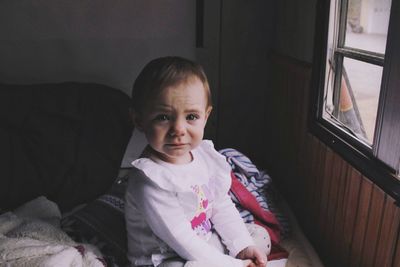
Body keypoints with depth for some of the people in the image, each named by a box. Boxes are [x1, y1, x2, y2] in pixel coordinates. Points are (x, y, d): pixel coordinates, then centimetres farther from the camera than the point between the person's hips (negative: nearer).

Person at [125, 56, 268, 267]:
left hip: (206, 242, 7)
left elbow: (221, 206, 3)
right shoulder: (150, 181, -30)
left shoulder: (206, 154, -7)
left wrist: (243, 247, -5)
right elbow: (182, 241, -26)